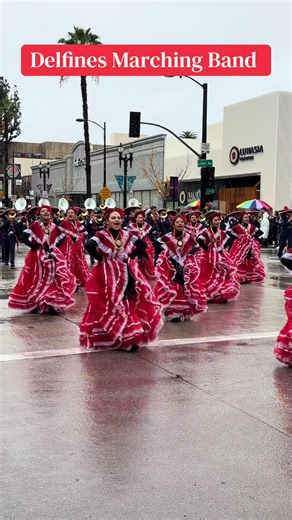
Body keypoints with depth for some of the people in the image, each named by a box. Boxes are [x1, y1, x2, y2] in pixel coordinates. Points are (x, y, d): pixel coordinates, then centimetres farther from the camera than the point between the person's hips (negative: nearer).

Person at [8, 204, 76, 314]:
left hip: (53, 256, 4)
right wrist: (35, 246, -12)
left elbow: (62, 238, 18)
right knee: (38, 280, 1)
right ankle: (36, 304, 11)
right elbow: (22, 238, -14)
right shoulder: (35, 225, -9)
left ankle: (53, 305, 6)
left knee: (55, 279, 0)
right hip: (37, 257, -4)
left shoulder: (54, 227, 3)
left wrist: (54, 246, 4)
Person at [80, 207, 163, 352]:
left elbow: (143, 244, 15)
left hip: (126, 275, 6)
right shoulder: (101, 235, -11)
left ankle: (129, 337, 16)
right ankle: (109, 338, 4)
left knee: (130, 304, 6)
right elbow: (89, 245, -30)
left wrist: (131, 257, 3)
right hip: (108, 276, -6)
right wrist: (101, 259, -19)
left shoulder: (126, 235, 5)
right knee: (110, 307, -4)